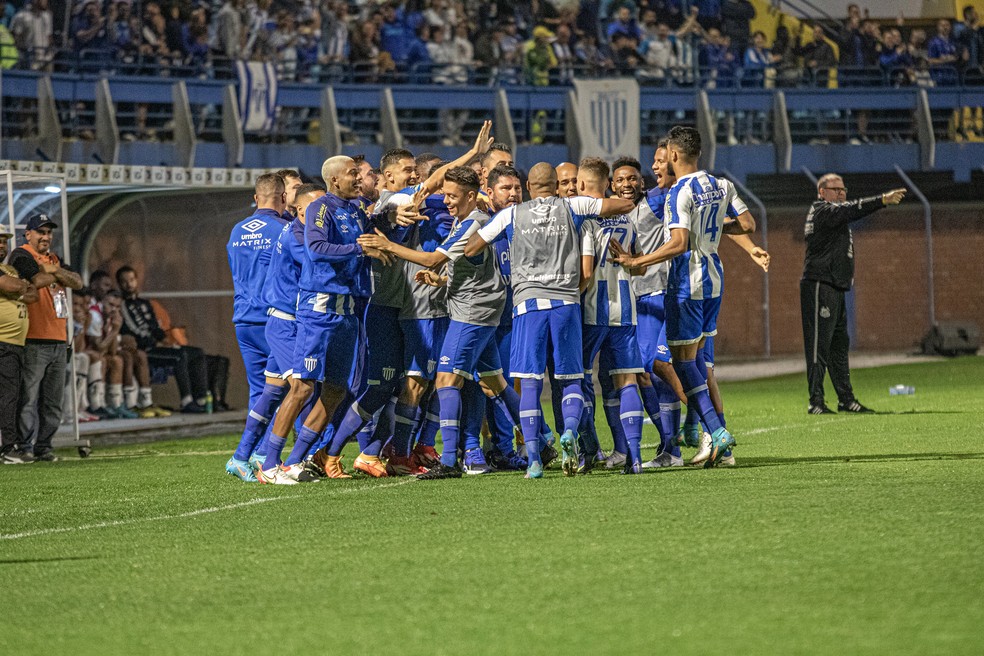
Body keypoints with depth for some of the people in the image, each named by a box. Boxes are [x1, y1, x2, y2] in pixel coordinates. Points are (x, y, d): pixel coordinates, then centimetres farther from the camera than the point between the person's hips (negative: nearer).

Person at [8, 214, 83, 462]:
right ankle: (23, 447, -8)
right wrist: (59, 274, 1)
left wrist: (55, 271, -5)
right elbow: (38, 280, -19)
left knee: (53, 402, 9)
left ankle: (43, 446, 14)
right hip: (34, 342, -8)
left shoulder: (53, 258, 22)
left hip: (58, 341, 8)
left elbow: (77, 282, 11)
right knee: (28, 397, -10)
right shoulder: (21, 256, -4)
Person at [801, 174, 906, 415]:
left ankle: (846, 399, 18)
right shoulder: (823, 211, -9)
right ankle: (816, 402, -12)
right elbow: (852, 209, -22)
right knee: (819, 345, -10)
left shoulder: (833, 213, 25)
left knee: (840, 345, 13)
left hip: (835, 288, 11)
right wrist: (883, 200, -31)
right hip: (819, 286, -11)